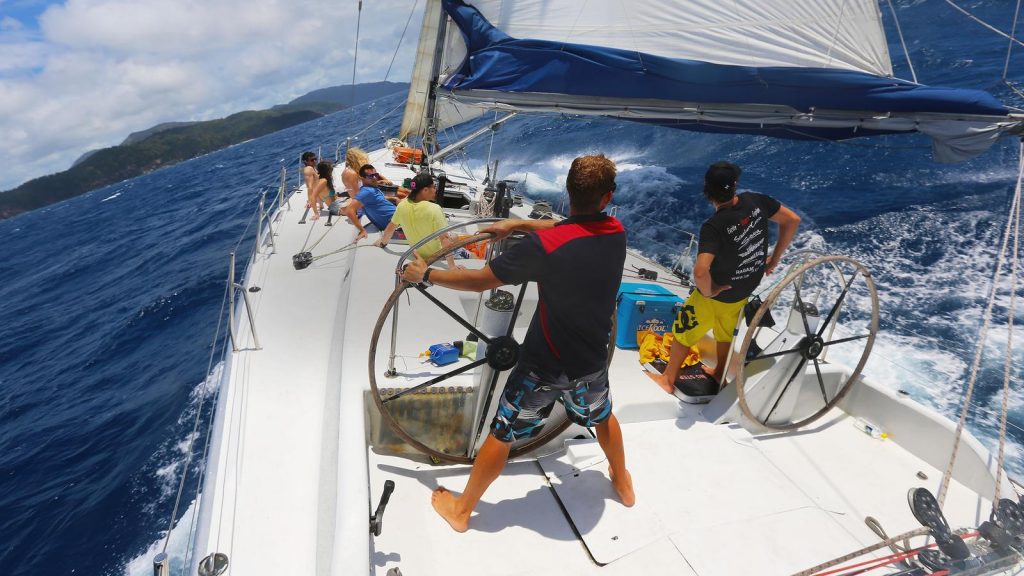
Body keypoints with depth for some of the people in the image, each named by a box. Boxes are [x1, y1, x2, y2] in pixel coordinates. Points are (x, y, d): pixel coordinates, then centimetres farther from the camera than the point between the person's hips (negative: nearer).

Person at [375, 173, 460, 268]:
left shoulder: (402, 205, -11)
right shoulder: (434, 209, -28)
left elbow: (391, 227, 3)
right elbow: (444, 238, -33)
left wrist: (382, 242, 22)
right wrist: (452, 266, -35)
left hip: (418, 254, 6)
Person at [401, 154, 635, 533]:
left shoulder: (543, 245, -26)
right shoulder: (616, 232, -10)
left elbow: (479, 281, -20)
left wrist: (426, 275, -6)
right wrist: (518, 224, 7)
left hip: (544, 364, -4)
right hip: (592, 360, 5)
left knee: (502, 433, 12)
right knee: (602, 416, 32)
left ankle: (462, 509, 30)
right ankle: (623, 483, 54)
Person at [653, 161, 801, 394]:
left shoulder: (713, 226, -35)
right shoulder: (755, 201, -17)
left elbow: (700, 272, -46)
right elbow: (793, 220, -3)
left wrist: (708, 292, -24)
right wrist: (774, 259, 4)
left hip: (717, 293, -6)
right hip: (745, 291, 6)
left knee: (684, 333, 18)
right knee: (725, 332, 31)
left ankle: (668, 379, 36)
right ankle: (719, 375, 53)